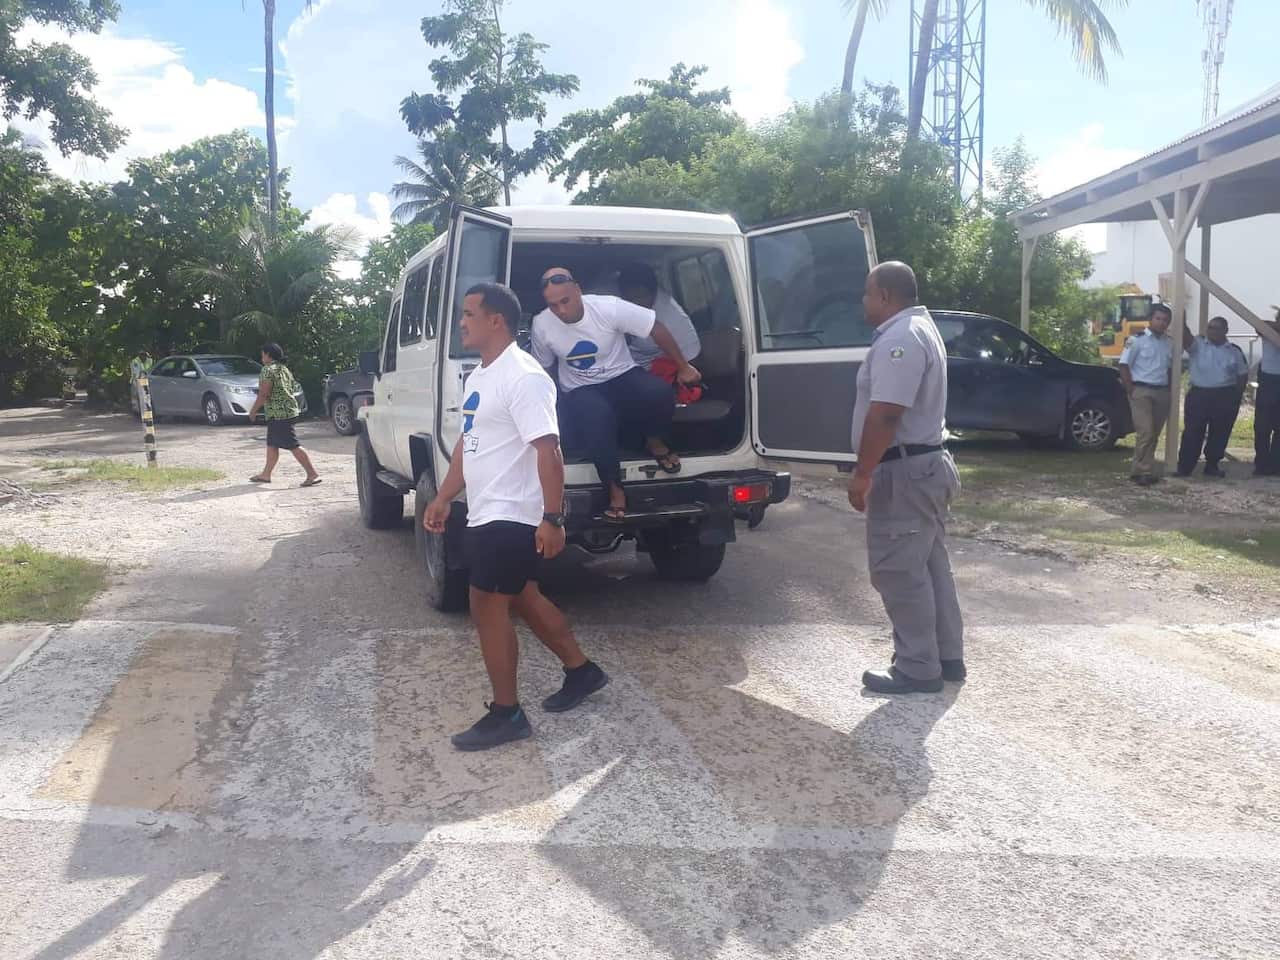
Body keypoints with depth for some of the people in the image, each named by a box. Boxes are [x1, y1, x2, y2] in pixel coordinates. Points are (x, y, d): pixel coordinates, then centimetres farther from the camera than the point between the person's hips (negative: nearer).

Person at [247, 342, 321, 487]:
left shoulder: (268, 370, -12)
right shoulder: (284, 369, 15)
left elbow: (263, 394, -18)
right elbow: (293, 388, 19)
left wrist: (253, 410, -7)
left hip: (278, 413, -10)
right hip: (289, 410, 10)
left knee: (293, 446, -11)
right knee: (271, 444, 17)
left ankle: (312, 474, -14)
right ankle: (266, 474, 26)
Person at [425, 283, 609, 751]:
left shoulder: (523, 378, -18)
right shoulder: (479, 376, 14)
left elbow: (548, 450, -24)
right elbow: (466, 444, 21)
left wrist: (553, 518, -28)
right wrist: (443, 498, 20)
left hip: (510, 516, -10)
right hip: (487, 514, 10)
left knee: (487, 606, -4)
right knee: (523, 598, 18)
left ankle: (506, 715, 8)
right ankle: (581, 671, 33)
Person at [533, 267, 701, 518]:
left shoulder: (609, 308, -18)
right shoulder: (541, 325, -10)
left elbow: (657, 329, -9)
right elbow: (543, 366, 9)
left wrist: (683, 367, -1)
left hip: (622, 377, 0)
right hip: (581, 391, 0)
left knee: (660, 393, -33)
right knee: (597, 415, -39)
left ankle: (653, 440, 3)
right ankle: (614, 488, -20)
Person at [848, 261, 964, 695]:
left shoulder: (899, 338, -19)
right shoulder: (919, 328, 18)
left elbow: (886, 414, -27)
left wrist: (862, 473, -23)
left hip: (904, 470, -11)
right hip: (926, 464, 11)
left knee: (898, 571, -4)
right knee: (929, 565, 15)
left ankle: (917, 669, 2)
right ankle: (947, 657, 23)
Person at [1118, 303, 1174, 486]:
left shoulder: (1169, 343, 12)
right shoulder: (1137, 340, -5)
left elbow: (1171, 367, 21)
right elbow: (1124, 365, -7)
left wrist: (1169, 388, 9)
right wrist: (1131, 390, -11)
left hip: (1162, 392, 6)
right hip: (1141, 391, -6)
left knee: (1154, 434, 8)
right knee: (1145, 433, -13)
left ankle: (1139, 470, 16)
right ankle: (1144, 472, -9)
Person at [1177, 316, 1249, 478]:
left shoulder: (1234, 351, 8)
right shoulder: (1198, 345, 1)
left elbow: (1242, 374, 14)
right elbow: (1186, 337, -19)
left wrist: (1237, 396, 5)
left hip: (1225, 397, 2)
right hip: (1199, 394, -2)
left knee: (1220, 433, 8)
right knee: (1192, 432, -4)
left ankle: (1212, 465, 21)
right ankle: (1184, 467, 0)